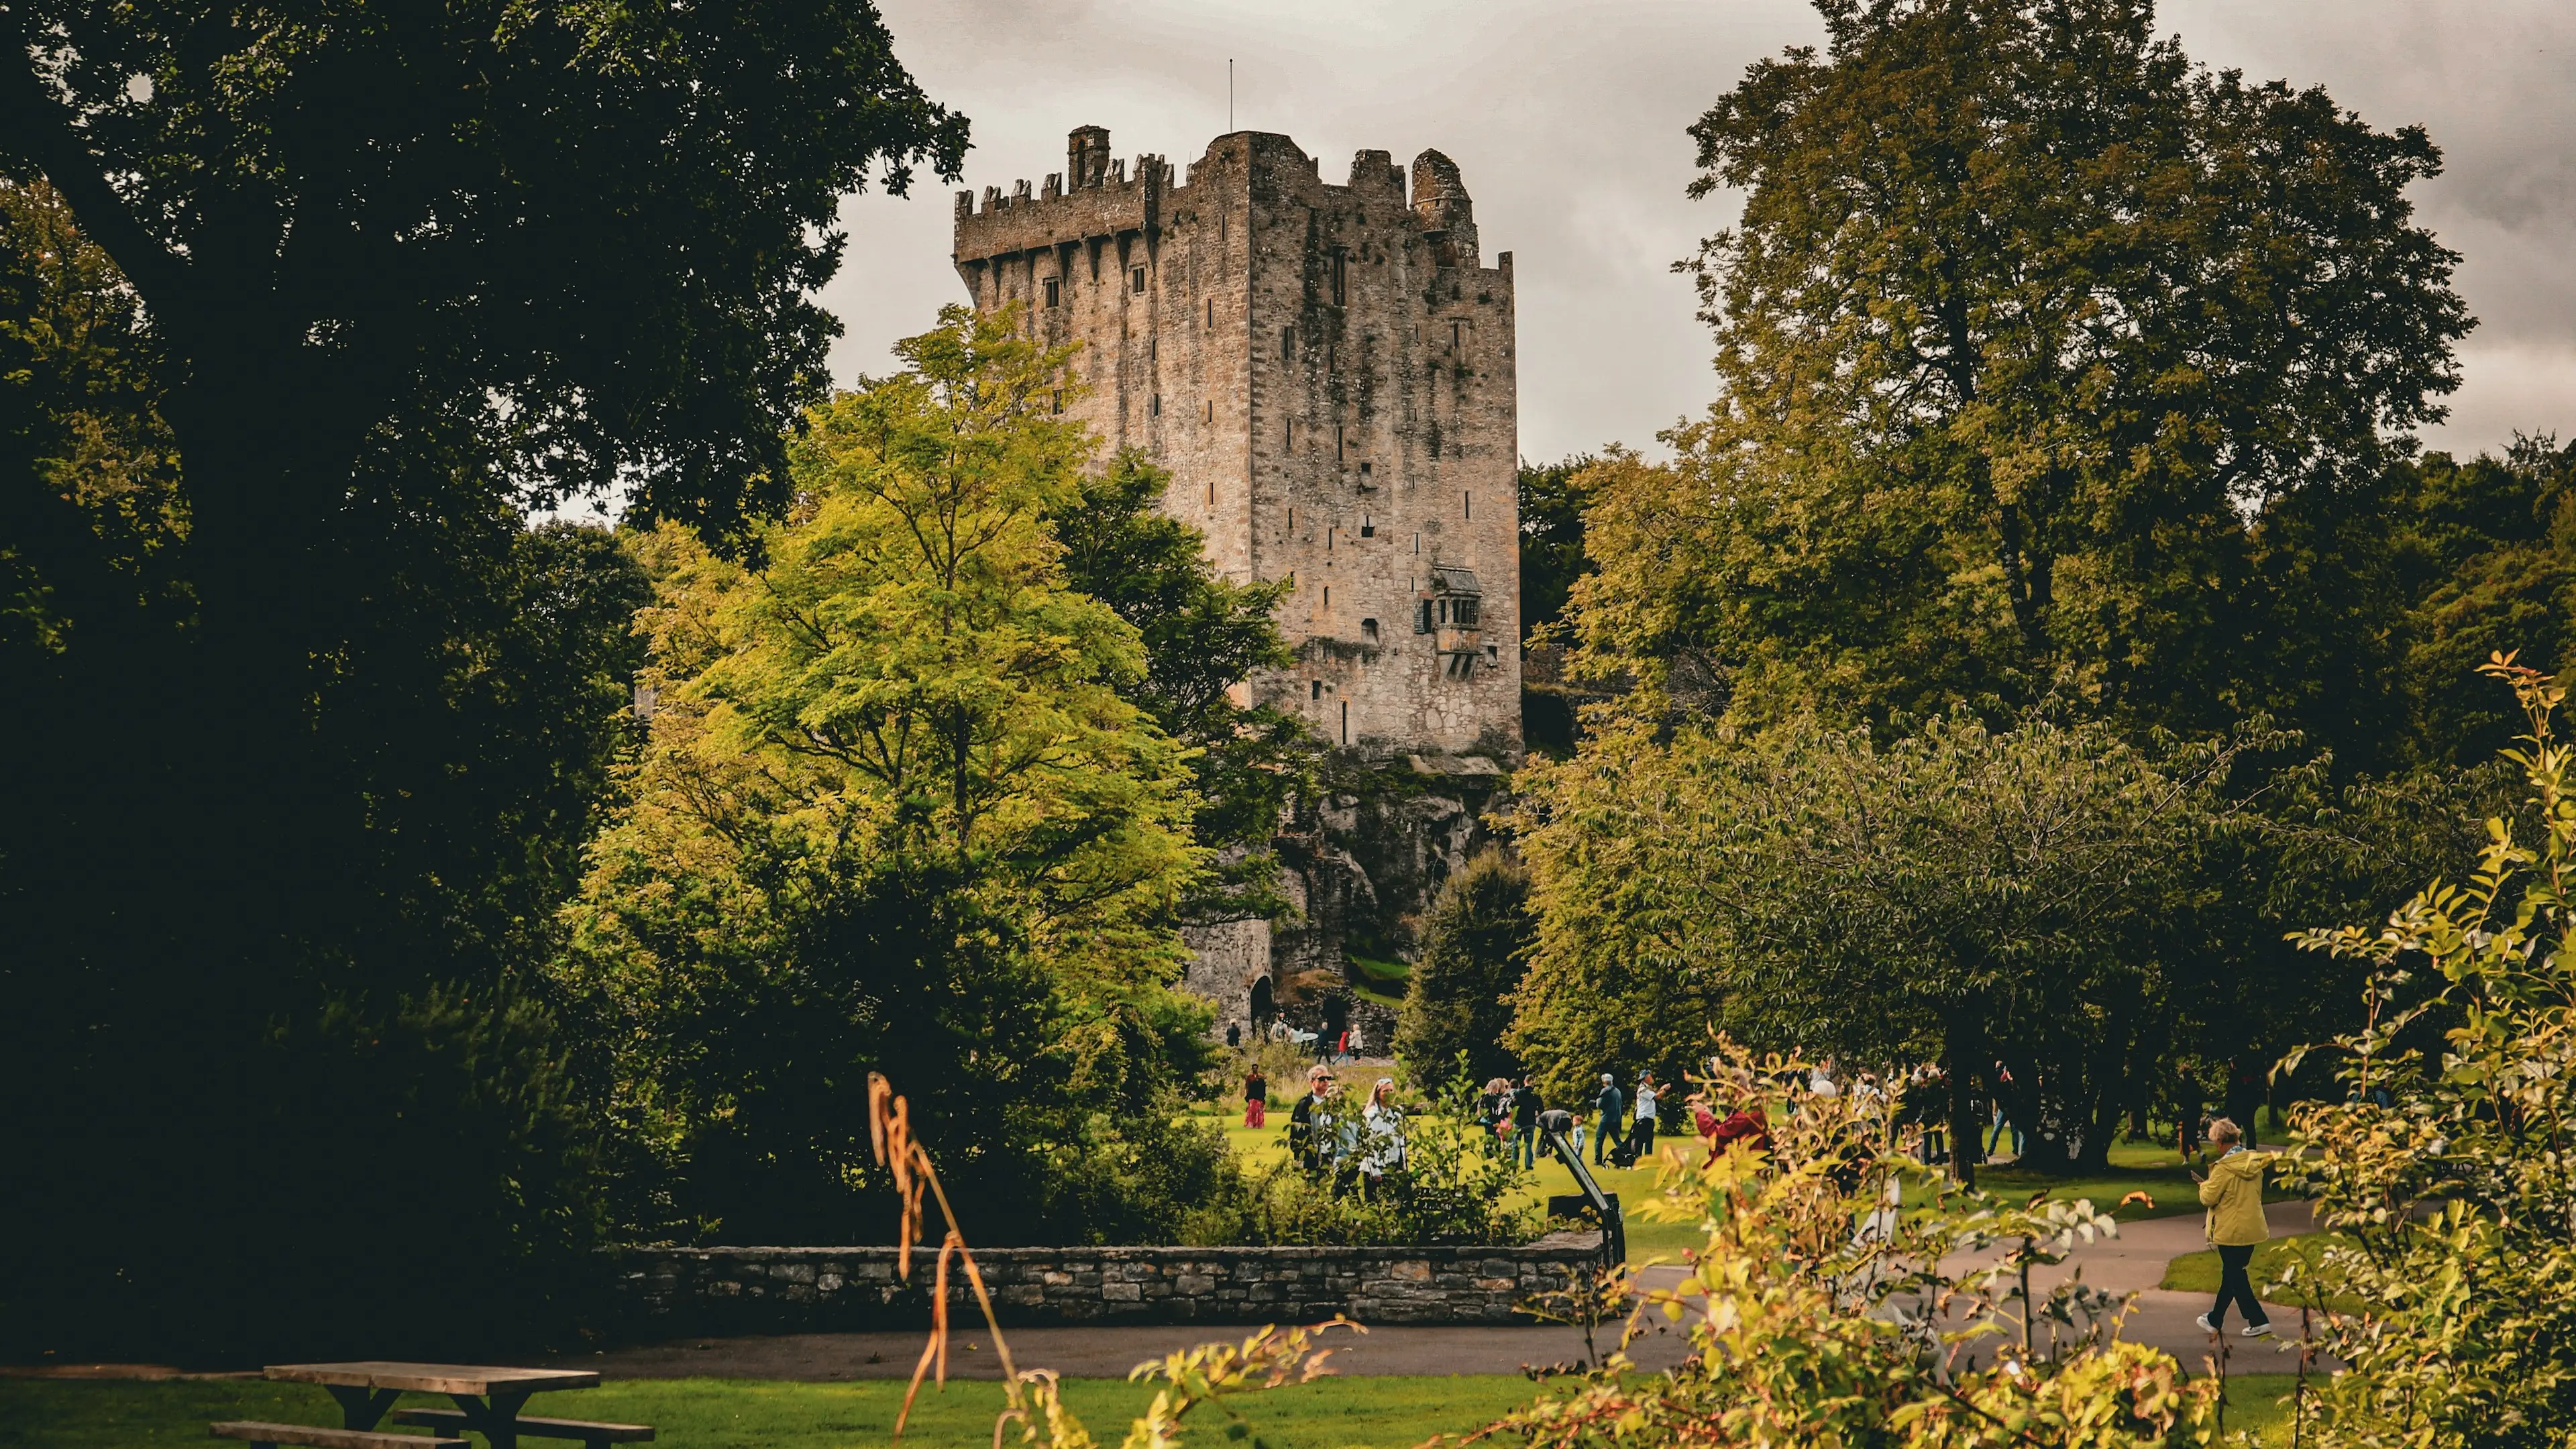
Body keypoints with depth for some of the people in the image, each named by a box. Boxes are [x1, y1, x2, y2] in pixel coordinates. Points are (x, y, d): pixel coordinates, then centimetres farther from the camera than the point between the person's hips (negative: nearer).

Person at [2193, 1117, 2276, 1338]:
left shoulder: (2224, 1168, -20)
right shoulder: (2255, 1164, 3)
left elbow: (2208, 1198, -16)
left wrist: (2205, 1186, 6)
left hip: (2231, 1231, -8)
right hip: (2252, 1228, 8)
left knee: (2235, 1277, 2)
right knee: (2232, 1273, 19)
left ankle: (2258, 1321, -3)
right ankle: (2215, 1319, 31)